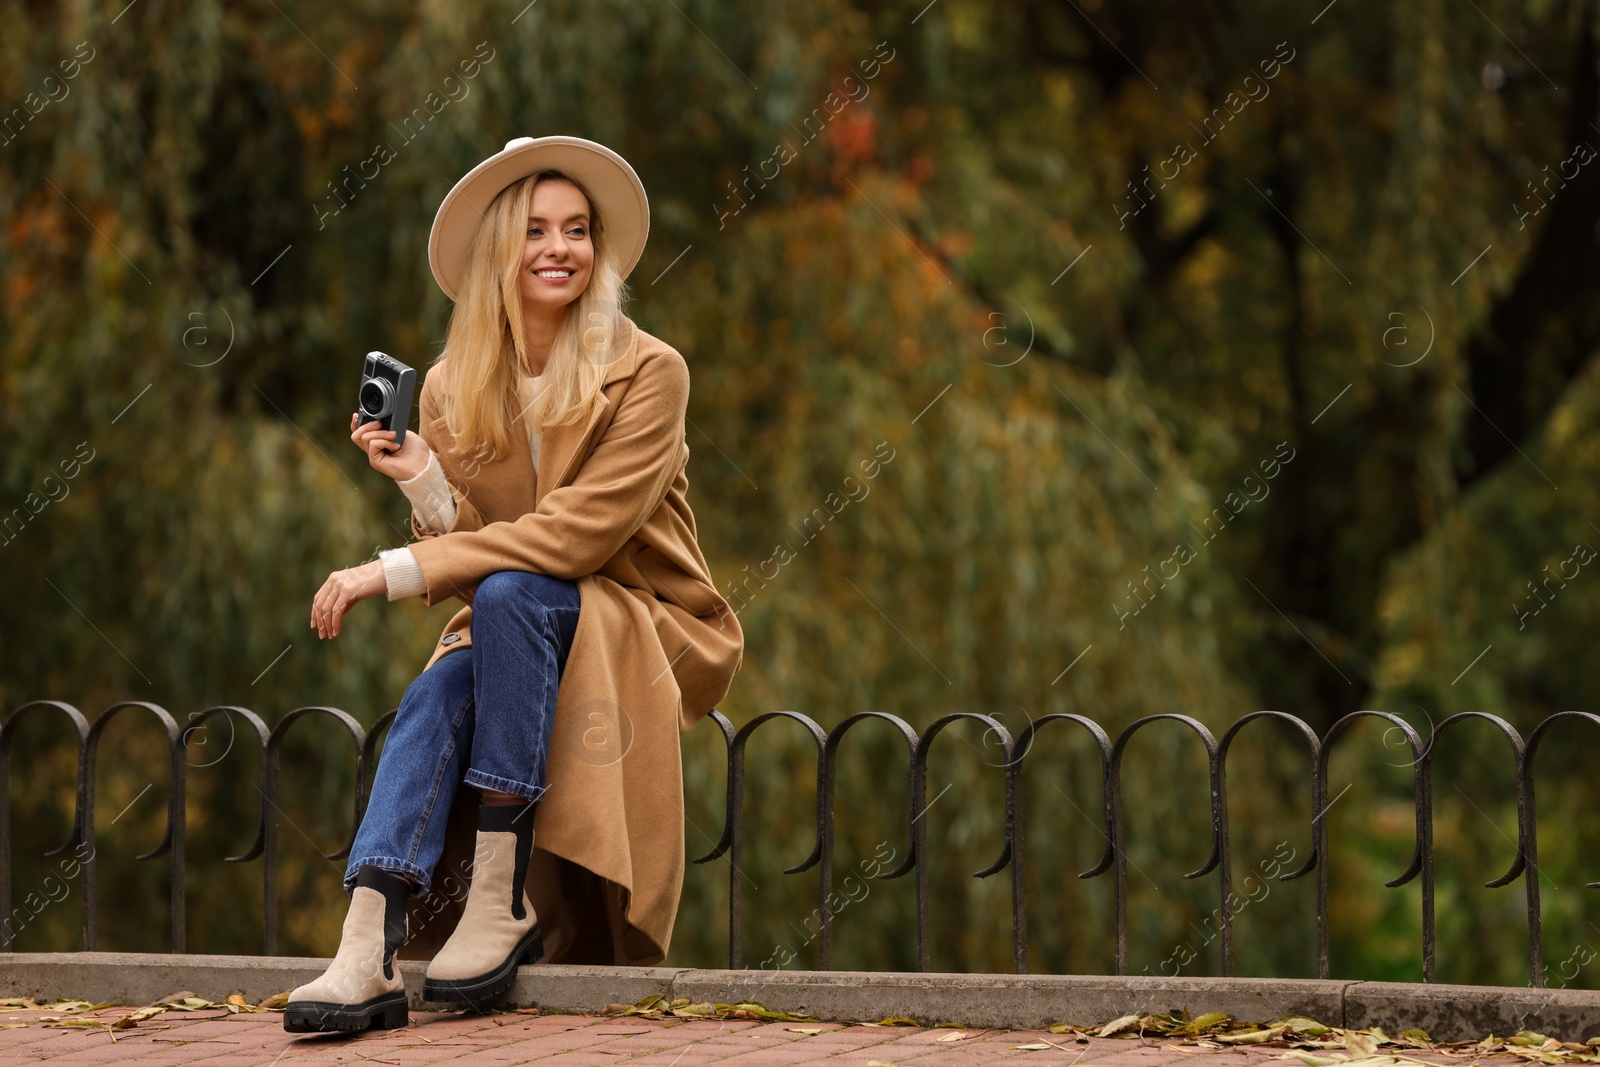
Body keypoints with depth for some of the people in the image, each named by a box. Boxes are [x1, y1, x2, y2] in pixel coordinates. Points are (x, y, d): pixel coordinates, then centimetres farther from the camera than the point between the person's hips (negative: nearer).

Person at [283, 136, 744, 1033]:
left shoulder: (648, 374, -10)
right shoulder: (453, 391, 4)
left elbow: (577, 533, -20)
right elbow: (461, 568, 3)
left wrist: (395, 573, -25)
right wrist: (423, 482, -17)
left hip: (648, 639, -3)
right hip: (511, 640, 3)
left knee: (509, 591, -33)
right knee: (434, 697, -30)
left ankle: (505, 896, -32)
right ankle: (369, 955, -45)